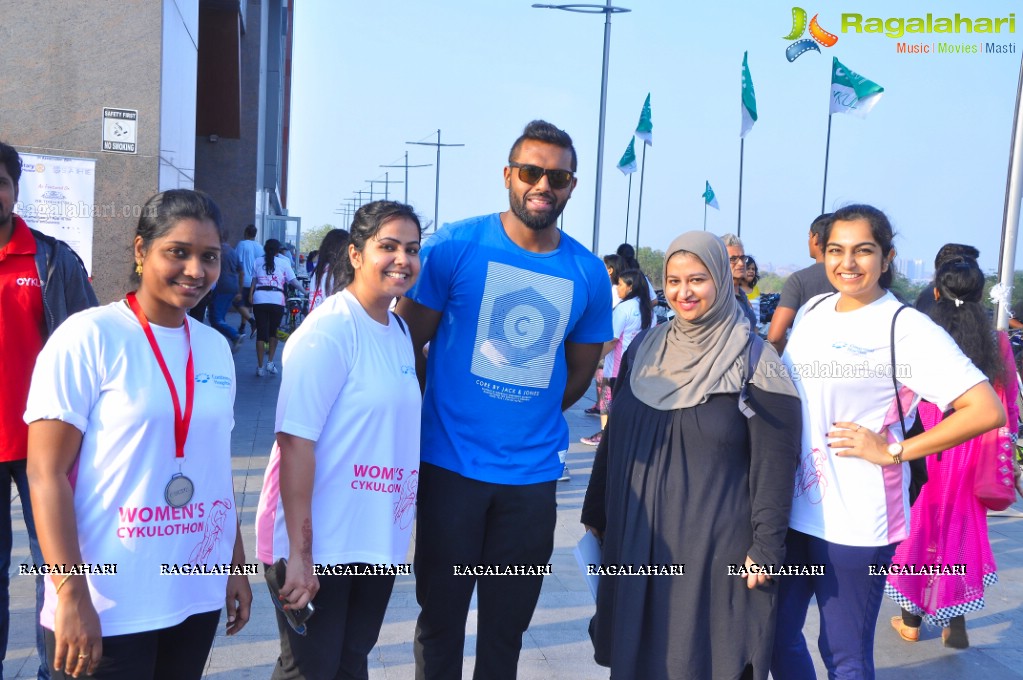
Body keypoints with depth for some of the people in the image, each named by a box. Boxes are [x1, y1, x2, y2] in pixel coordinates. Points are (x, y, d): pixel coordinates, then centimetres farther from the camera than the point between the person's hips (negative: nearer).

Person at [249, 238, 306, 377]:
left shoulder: (258, 261, 12)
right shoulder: (284, 262, 7)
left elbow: (254, 281, 8)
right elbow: (293, 280, 3)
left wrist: (250, 297, 10)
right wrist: (305, 291, 11)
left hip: (259, 299, 1)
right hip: (277, 300, -1)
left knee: (261, 332, 4)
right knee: (273, 332, 16)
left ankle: (260, 367, 6)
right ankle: (270, 362, 7)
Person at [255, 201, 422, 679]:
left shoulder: (400, 333, 8)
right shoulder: (327, 331, -17)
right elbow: (295, 441, -21)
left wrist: (398, 529, 17)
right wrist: (299, 552, -24)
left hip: (376, 541, 7)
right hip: (318, 543, -7)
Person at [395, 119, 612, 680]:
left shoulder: (589, 273, 2)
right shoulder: (455, 246, -7)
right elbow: (407, 341, -1)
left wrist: (527, 421, 8)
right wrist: (433, 421, 2)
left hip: (533, 473, 2)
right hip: (451, 465, -2)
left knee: (507, 627, 16)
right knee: (440, 618, 11)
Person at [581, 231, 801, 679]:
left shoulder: (754, 360, -8)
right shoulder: (643, 349, 5)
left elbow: (774, 464, -9)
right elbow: (614, 439, 11)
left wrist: (766, 548, -13)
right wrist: (595, 517, 13)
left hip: (716, 547, -4)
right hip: (636, 538, 5)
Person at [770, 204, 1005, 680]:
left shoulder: (906, 328, -12)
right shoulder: (812, 311, 7)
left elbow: (987, 410, -18)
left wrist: (891, 452, -17)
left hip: (854, 522, -6)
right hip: (791, 508, 6)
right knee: (776, 636, 16)